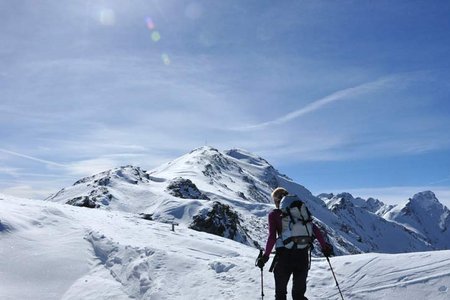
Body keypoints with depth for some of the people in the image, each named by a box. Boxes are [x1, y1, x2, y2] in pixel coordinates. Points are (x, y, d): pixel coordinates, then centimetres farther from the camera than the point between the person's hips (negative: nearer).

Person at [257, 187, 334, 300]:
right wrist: (324, 246, 11)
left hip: (284, 255, -3)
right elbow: (315, 229, 4)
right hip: (302, 254, 3)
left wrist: (265, 256, -3)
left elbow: (272, 237, -9)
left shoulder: (274, 214, 0)